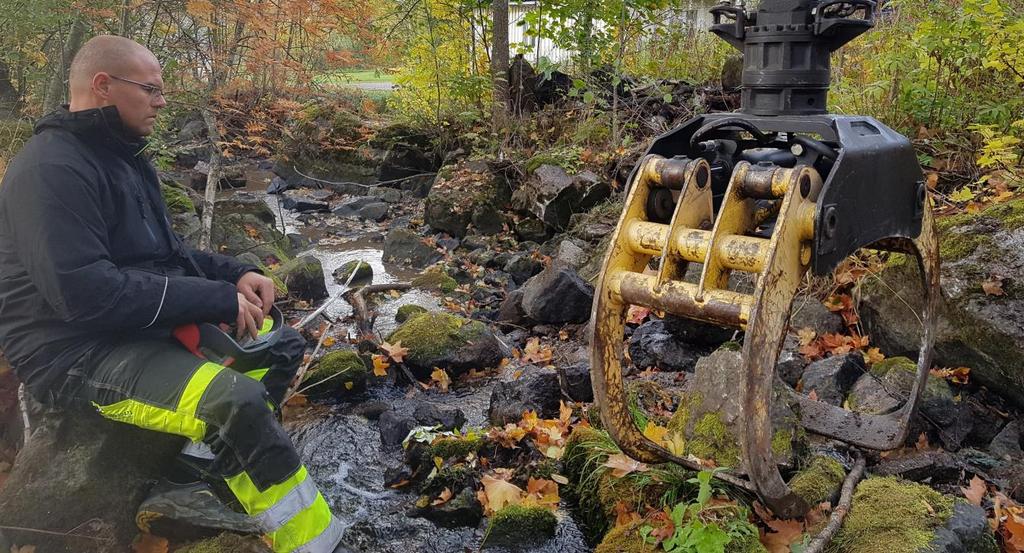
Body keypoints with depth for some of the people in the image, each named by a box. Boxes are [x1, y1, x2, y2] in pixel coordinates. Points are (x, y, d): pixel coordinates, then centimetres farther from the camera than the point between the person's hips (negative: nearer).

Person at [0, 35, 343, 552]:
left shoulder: (121, 155, 12)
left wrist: (235, 274, 1)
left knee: (284, 346, 10)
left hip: (154, 323, 10)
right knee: (235, 402, -31)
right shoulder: (52, 169, -19)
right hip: (78, 352, -10)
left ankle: (217, 449, -2)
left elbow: (164, 250, 20)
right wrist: (218, 299, -23)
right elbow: (85, 294, -28)